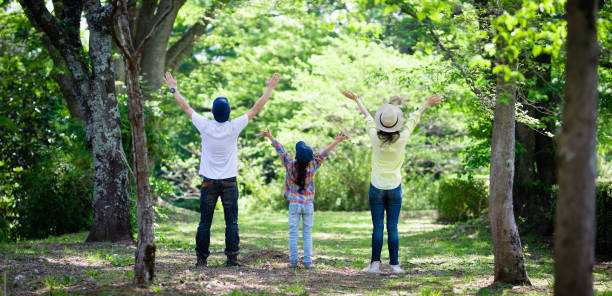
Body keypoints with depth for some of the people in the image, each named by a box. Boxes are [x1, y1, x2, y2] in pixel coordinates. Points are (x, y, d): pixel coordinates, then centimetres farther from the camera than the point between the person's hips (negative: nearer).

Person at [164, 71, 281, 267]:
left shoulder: (205, 126, -6)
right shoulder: (234, 127, -7)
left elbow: (186, 107, 7)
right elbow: (256, 109, 2)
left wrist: (173, 89, 20)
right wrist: (270, 89, 11)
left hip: (209, 182, 1)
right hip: (229, 182, -1)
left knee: (205, 222, 4)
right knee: (231, 222, 2)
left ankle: (201, 258, 3)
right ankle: (232, 257, -2)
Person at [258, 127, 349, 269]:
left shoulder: (290, 165, -10)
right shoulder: (312, 167, -9)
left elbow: (280, 150, 1)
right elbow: (324, 153, -4)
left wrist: (269, 136, 10)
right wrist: (337, 141, 2)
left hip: (294, 204, 0)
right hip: (308, 205, 0)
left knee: (293, 233, 6)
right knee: (307, 234, 5)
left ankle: (293, 261, 4)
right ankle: (308, 261, 1)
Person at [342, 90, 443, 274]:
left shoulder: (375, 137, -9)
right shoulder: (401, 139, -9)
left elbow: (367, 117, 8)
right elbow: (414, 119, 7)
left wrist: (356, 100, 26)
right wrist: (427, 104, 24)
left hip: (376, 188, 0)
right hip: (394, 188, 0)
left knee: (377, 227, 1)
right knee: (393, 228, 2)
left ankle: (375, 263, -3)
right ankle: (394, 264, 3)